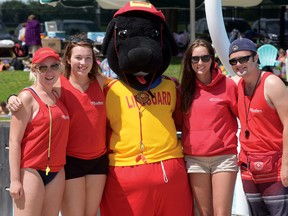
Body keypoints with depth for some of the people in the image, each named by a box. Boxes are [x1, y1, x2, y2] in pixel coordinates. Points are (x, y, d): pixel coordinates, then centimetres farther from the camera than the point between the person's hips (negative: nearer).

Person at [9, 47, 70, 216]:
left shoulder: (58, 96, 13)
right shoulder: (28, 97, -7)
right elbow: (14, 140, -11)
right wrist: (15, 179, -15)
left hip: (56, 172, 7)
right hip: (31, 171, -7)